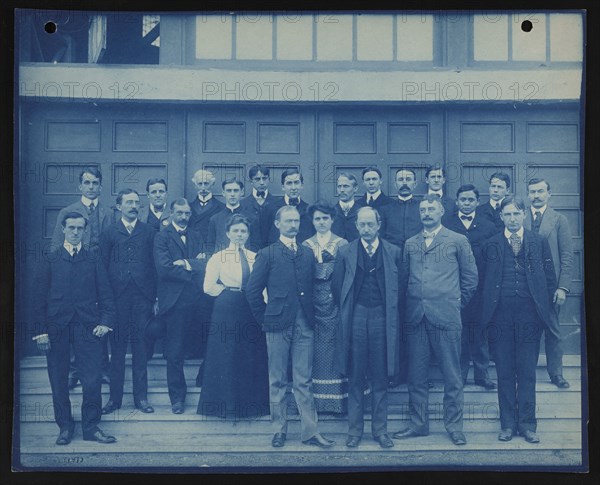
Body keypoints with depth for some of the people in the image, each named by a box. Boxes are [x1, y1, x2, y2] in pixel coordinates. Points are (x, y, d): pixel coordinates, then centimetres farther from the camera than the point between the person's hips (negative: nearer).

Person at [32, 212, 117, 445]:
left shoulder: (93, 259, 11)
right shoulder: (50, 259, 8)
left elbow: (105, 293, 7)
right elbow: (40, 297, 5)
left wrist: (106, 321, -6)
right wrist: (41, 330, -3)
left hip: (87, 327, 0)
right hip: (56, 327, 0)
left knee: (92, 379, -5)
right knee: (58, 381, 6)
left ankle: (91, 426, 8)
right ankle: (65, 426, 20)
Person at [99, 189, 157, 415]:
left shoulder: (149, 232, 9)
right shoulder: (109, 233, 9)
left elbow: (155, 266, 7)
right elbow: (103, 267, 5)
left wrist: (155, 297, 0)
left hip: (142, 297, 0)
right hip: (117, 297, 0)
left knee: (140, 346, 5)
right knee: (117, 348, 4)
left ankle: (141, 396, 13)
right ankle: (115, 397, 13)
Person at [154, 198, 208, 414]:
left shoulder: (197, 237, 15)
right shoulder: (162, 237, 0)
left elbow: (205, 264, 2)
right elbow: (164, 268, -14)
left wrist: (186, 263, -14)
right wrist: (193, 271, -9)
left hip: (197, 300, 4)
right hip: (175, 300, -4)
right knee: (175, 353, 0)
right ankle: (177, 397, 11)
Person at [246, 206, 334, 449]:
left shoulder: (308, 253, 12)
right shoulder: (267, 254, 1)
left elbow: (312, 287, 13)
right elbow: (253, 290, -1)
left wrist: (311, 316, 5)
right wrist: (264, 317, -1)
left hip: (304, 325, 2)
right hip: (279, 325, -2)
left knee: (304, 381, 5)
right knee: (277, 380, 7)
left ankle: (310, 430, 9)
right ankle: (279, 429, 16)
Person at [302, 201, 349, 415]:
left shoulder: (342, 244, 4)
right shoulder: (305, 245, 10)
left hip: (335, 303, -1)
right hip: (313, 304, 2)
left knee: (336, 348, 0)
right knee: (314, 351, 3)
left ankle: (338, 398, 9)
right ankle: (314, 399, 11)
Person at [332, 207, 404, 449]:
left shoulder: (393, 252, 5)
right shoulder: (346, 252, 4)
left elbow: (399, 285, 8)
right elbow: (337, 286, 6)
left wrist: (390, 309, 5)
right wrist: (348, 310, 5)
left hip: (383, 319, 0)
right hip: (356, 318, 0)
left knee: (380, 378, 6)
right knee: (355, 378, 6)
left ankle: (380, 429, 17)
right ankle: (355, 429, 15)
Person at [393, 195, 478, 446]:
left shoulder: (458, 241, 5)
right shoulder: (410, 244, 14)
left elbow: (470, 278, 8)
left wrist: (456, 303, 6)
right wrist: (413, 303, 9)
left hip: (446, 318, -3)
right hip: (416, 318, 3)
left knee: (452, 376, 3)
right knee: (416, 375, 8)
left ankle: (454, 425, 14)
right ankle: (418, 423, 20)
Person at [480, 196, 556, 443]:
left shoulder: (539, 242, 8)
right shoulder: (491, 245, 6)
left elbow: (550, 279, 8)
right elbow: (485, 281, 6)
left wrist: (542, 306, 2)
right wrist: (488, 309, 0)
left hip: (529, 316, 0)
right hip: (500, 316, 0)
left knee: (527, 372, 4)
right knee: (504, 373, 6)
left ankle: (527, 424, 13)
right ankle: (508, 423, 15)